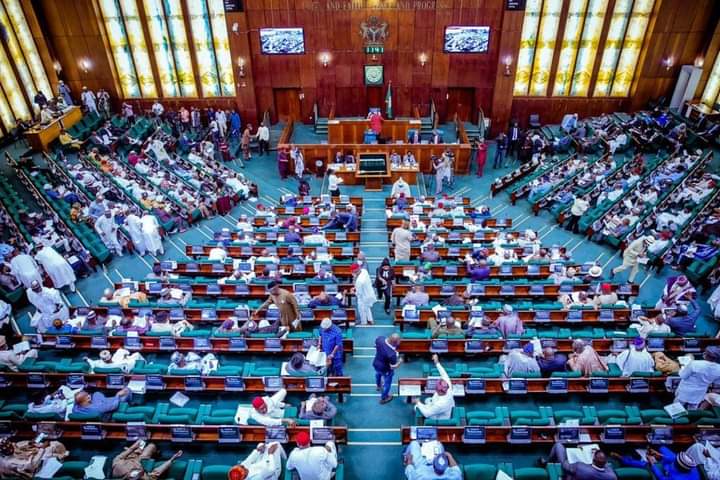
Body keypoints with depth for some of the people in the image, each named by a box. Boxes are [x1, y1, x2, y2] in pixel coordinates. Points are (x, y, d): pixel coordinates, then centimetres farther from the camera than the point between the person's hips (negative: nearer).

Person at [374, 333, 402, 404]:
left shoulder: (380, 339, -26)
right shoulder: (392, 354, -41)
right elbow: (393, 367, -28)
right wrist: (400, 361, -11)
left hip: (375, 364, 6)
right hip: (385, 370, -6)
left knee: (378, 374, 39)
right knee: (387, 383, 24)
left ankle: (378, 386, 70)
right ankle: (384, 398, 49)